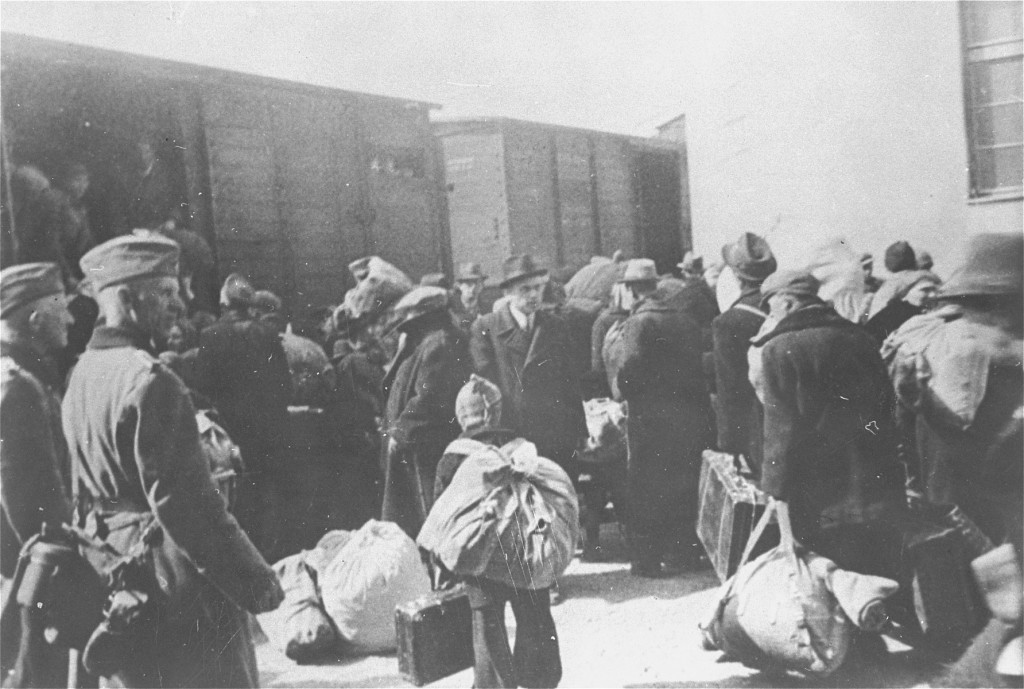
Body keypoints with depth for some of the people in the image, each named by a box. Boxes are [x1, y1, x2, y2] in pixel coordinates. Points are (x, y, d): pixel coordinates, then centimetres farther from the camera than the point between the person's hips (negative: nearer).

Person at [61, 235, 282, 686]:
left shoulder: (82, 375, 7)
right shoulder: (148, 379, -20)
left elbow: (85, 491, 14)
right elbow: (185, 502, -23)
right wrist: (253, 578, -16)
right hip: (179, 589, -9)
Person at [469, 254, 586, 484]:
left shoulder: (556, 326, 11)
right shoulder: (485, 327, 1)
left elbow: (571, 382, 13)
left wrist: (579, 432, 10)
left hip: (557, 440, 3)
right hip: (507, 439, -2)